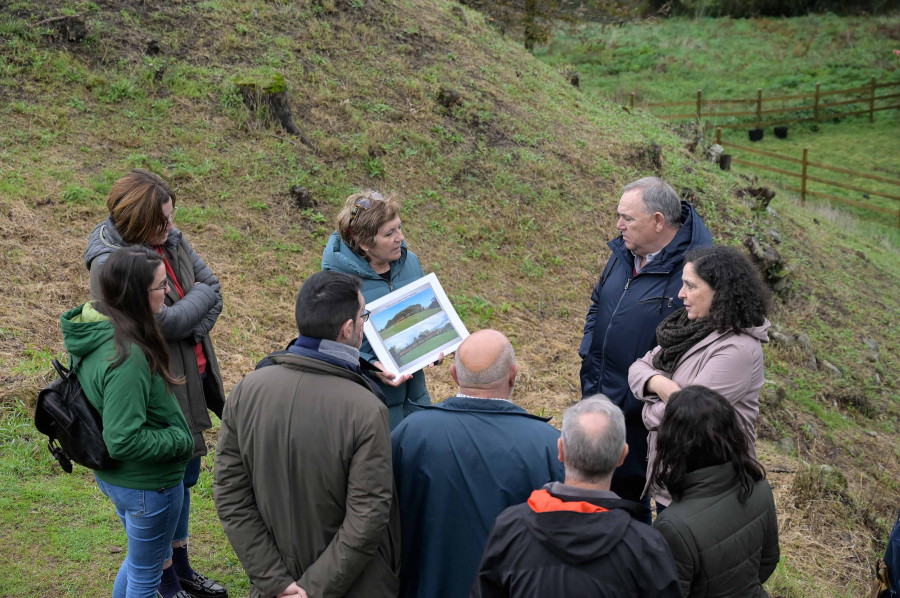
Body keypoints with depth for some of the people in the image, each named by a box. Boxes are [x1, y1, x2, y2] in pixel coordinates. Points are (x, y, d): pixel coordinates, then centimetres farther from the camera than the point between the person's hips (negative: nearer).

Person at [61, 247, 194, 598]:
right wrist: (179, 440, -18)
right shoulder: (127, 357, -34)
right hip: (146, 485, -9)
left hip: (111, 475, 9)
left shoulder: (94, 332, -4)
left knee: (141, 558, 30)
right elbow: (123, 441, -32)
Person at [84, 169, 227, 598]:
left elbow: (213, 288, 1)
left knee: (185, 474, 21)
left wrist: (189, 329, -15)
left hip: (190, 376, 8)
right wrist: (200, 294, -10)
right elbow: (165, 322, -26)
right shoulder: (110, 264, -23)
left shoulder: (171, 240, 1)